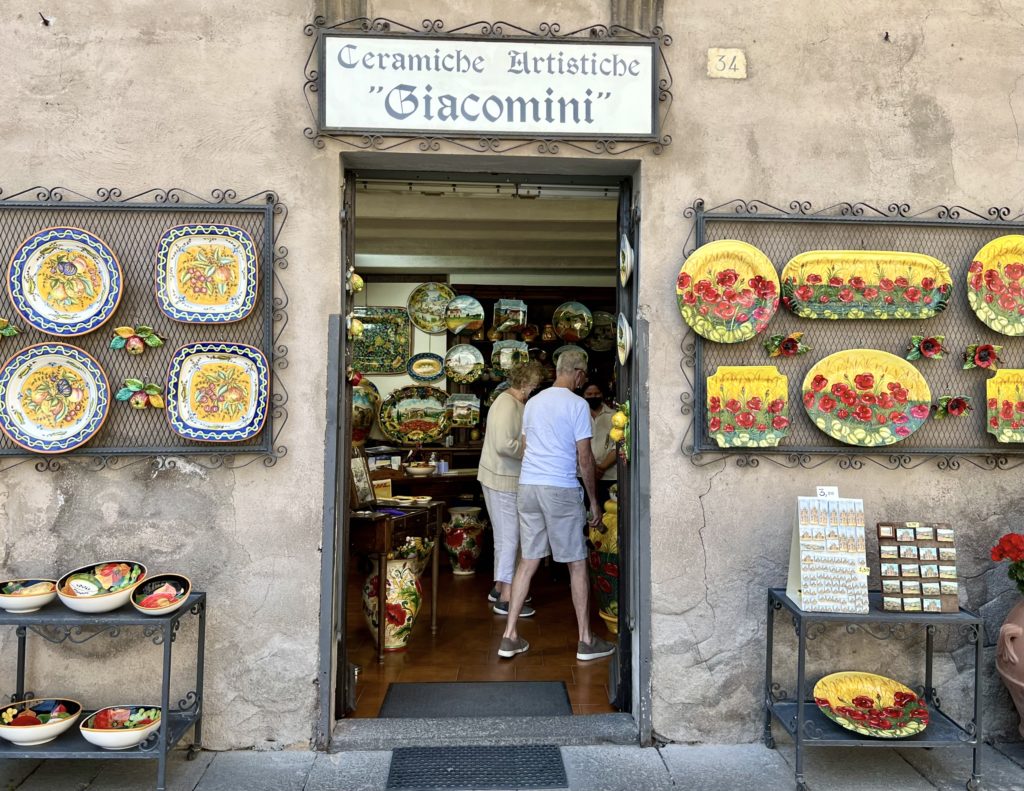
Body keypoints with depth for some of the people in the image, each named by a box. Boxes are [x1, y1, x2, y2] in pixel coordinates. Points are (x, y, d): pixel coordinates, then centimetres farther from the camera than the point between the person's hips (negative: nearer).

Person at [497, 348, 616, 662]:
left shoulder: (532, 403, 14)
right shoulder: (577, 404, -6)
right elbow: (584, 457, -7)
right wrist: (594, 501, 1)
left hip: (527, 486, 6)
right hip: (561, 489, -6)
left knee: (528, 561, 11)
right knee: (577, 564, 5)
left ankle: (510, 637, 12)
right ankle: (586, 641, 13)